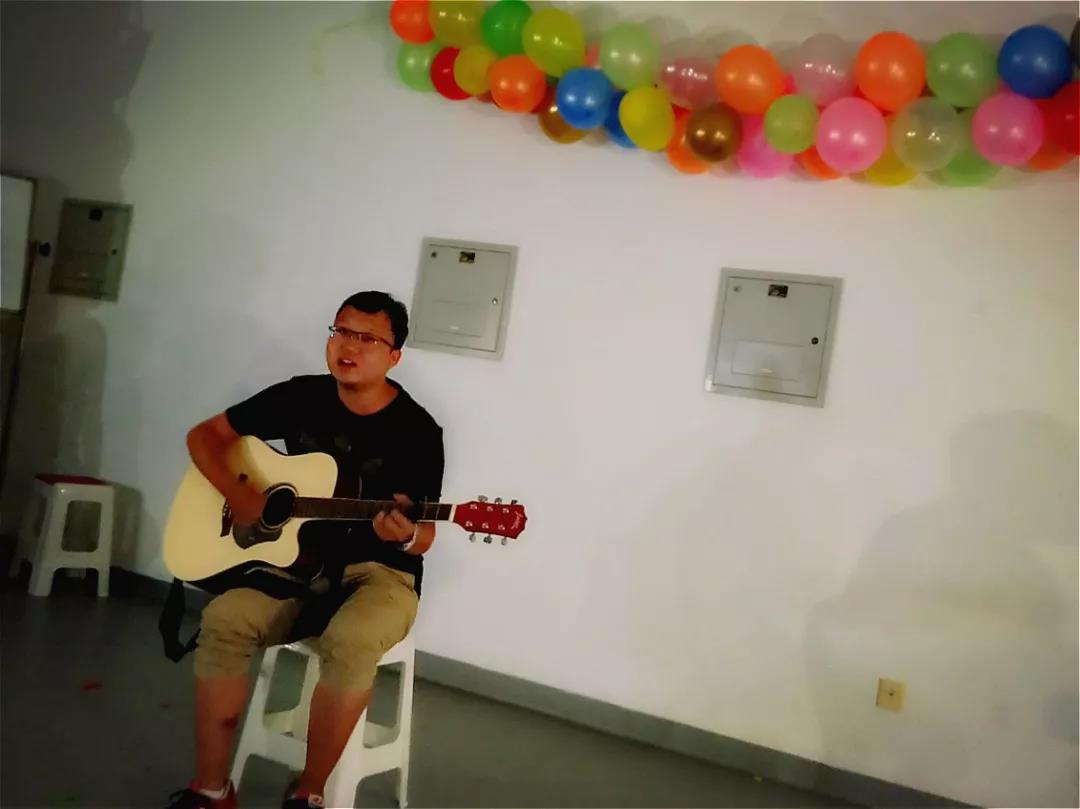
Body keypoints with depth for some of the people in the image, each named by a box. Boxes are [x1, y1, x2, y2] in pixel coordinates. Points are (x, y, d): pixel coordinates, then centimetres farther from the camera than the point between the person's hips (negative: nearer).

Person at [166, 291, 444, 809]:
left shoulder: (418, 431, -10)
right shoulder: (301, 397, 1)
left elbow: (422, 538, -7)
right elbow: (205, 435, 7)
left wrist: (406, 534, -31)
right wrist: (236, 493, -11)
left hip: (378, 572, -3)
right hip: (297, 559, 4)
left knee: (350, 639, -35)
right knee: (224, 619, -25)